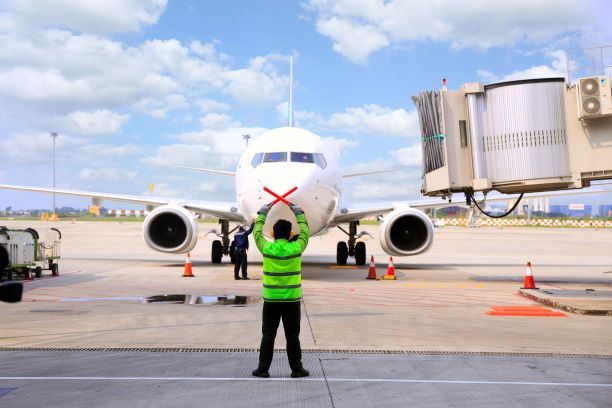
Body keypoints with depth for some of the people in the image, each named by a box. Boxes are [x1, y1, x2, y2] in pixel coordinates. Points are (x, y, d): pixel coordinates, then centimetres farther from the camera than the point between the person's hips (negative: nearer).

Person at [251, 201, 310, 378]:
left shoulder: (266, 248, -7)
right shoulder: (296, 248, -8)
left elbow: (257, 232, 11)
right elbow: (305, 232, 10)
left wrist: (263, 213, 21)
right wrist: (298, 213, 21)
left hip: (271, 299, 0)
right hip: (292, 299, 0)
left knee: (268, 335, 7)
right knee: (292, 336, 7)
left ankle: (263, 369, 10)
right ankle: (297, 369, 12)